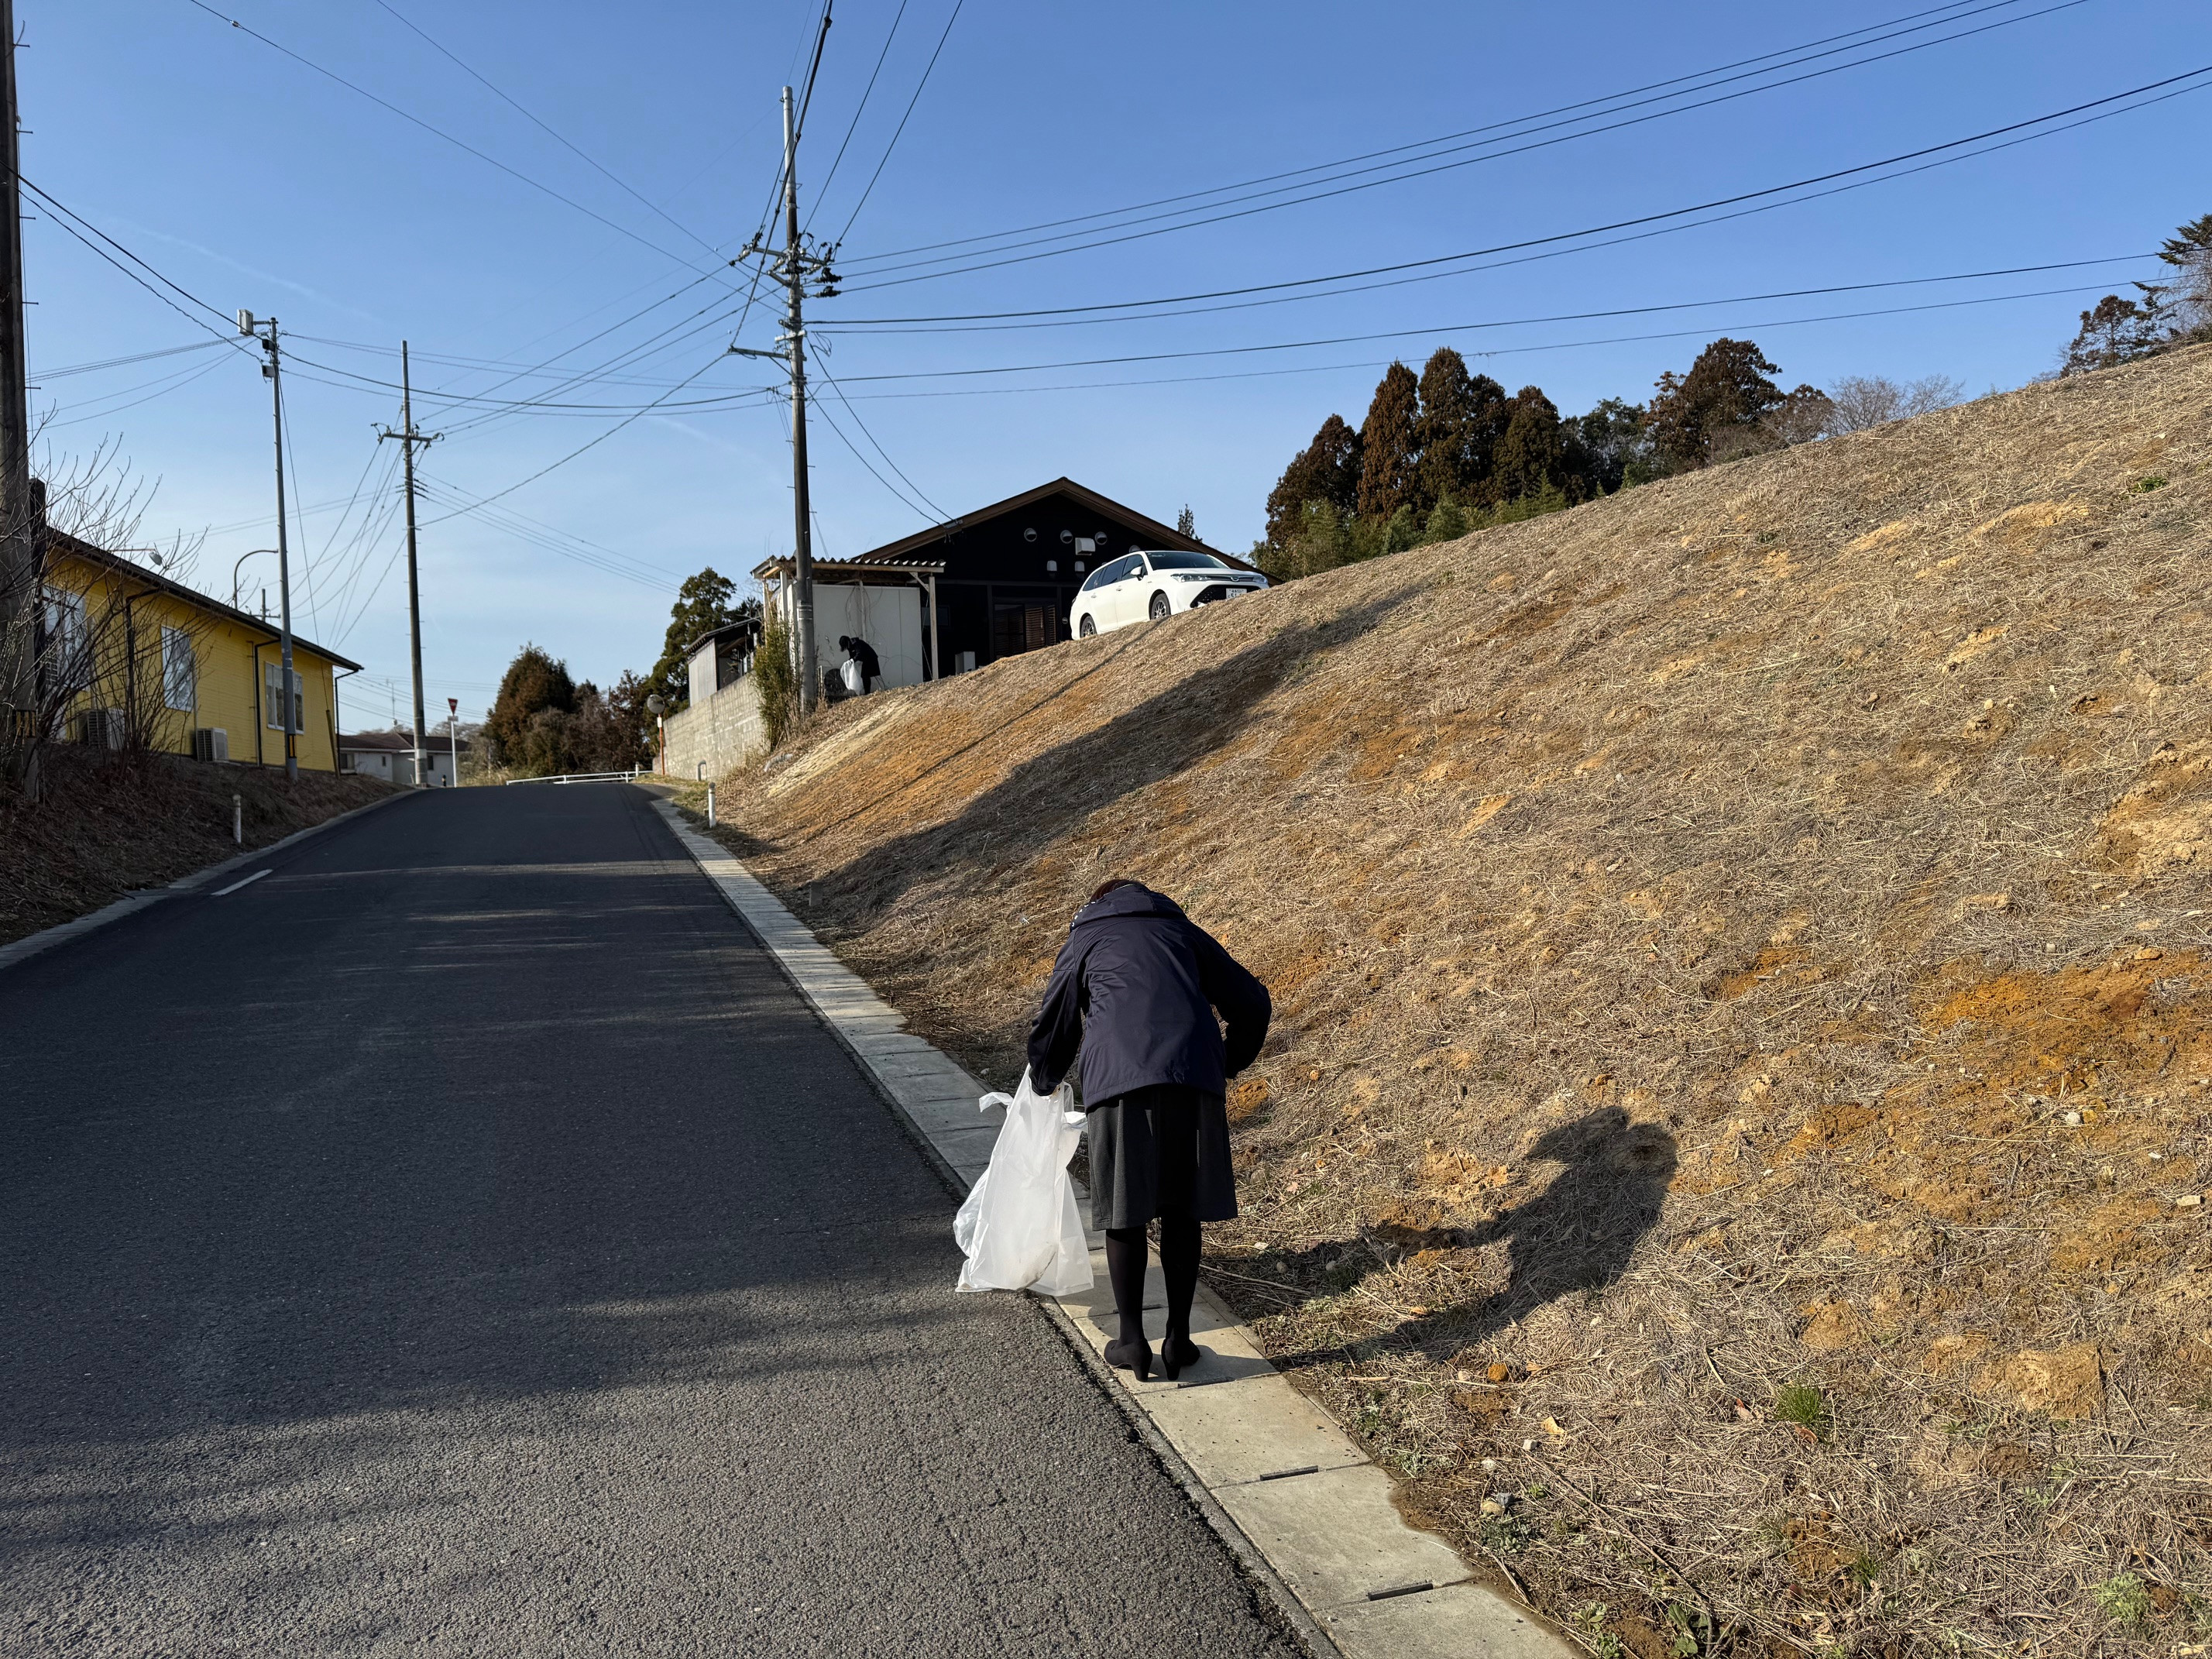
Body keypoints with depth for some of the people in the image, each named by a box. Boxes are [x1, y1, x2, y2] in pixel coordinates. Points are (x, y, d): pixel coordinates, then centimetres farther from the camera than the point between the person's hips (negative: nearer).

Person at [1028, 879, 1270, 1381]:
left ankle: (1132, 1342, 15)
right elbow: (1253, 1004, 24)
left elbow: (1051, 1027, 30)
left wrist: (1044, 1084, 50)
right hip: (1194, 1076, 2)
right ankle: (1178, 1340, 17)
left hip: (1119, 1080, -2)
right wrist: (1227, 1066, 38)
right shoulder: (1183, 931, 27)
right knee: (1182, 1211, 12)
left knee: (1123, 1213, 9)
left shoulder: (1083, 941, 24)